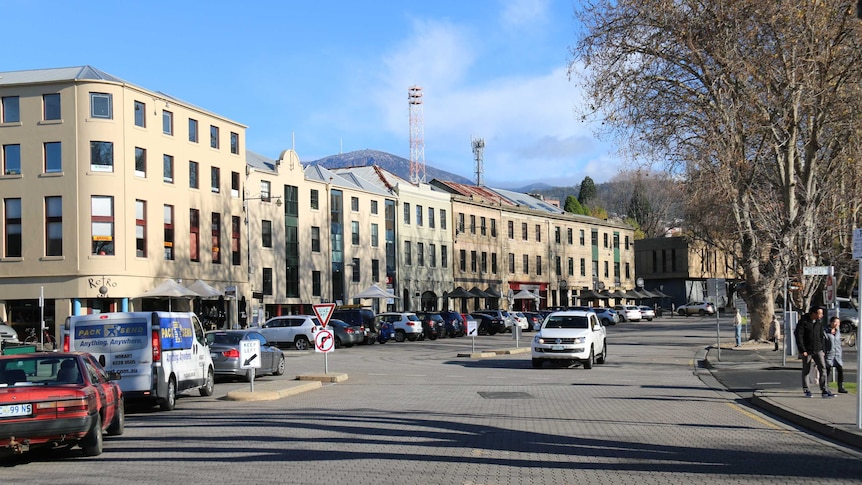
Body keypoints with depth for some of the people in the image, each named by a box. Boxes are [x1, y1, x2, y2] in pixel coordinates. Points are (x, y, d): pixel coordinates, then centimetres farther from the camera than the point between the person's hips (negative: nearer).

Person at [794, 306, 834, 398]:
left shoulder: (819, 322, 5)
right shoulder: (803, 322, -11)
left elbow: (821, 336, 14)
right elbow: (799, 337, -13)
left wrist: (822, 348, 10)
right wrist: (802, 350, -16)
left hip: (818, 350, 4)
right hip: (807, 351, -4)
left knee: (822, 368, -7)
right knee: (806, 371, 6)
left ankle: (824, 390, -7)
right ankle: (806, 390, 18)